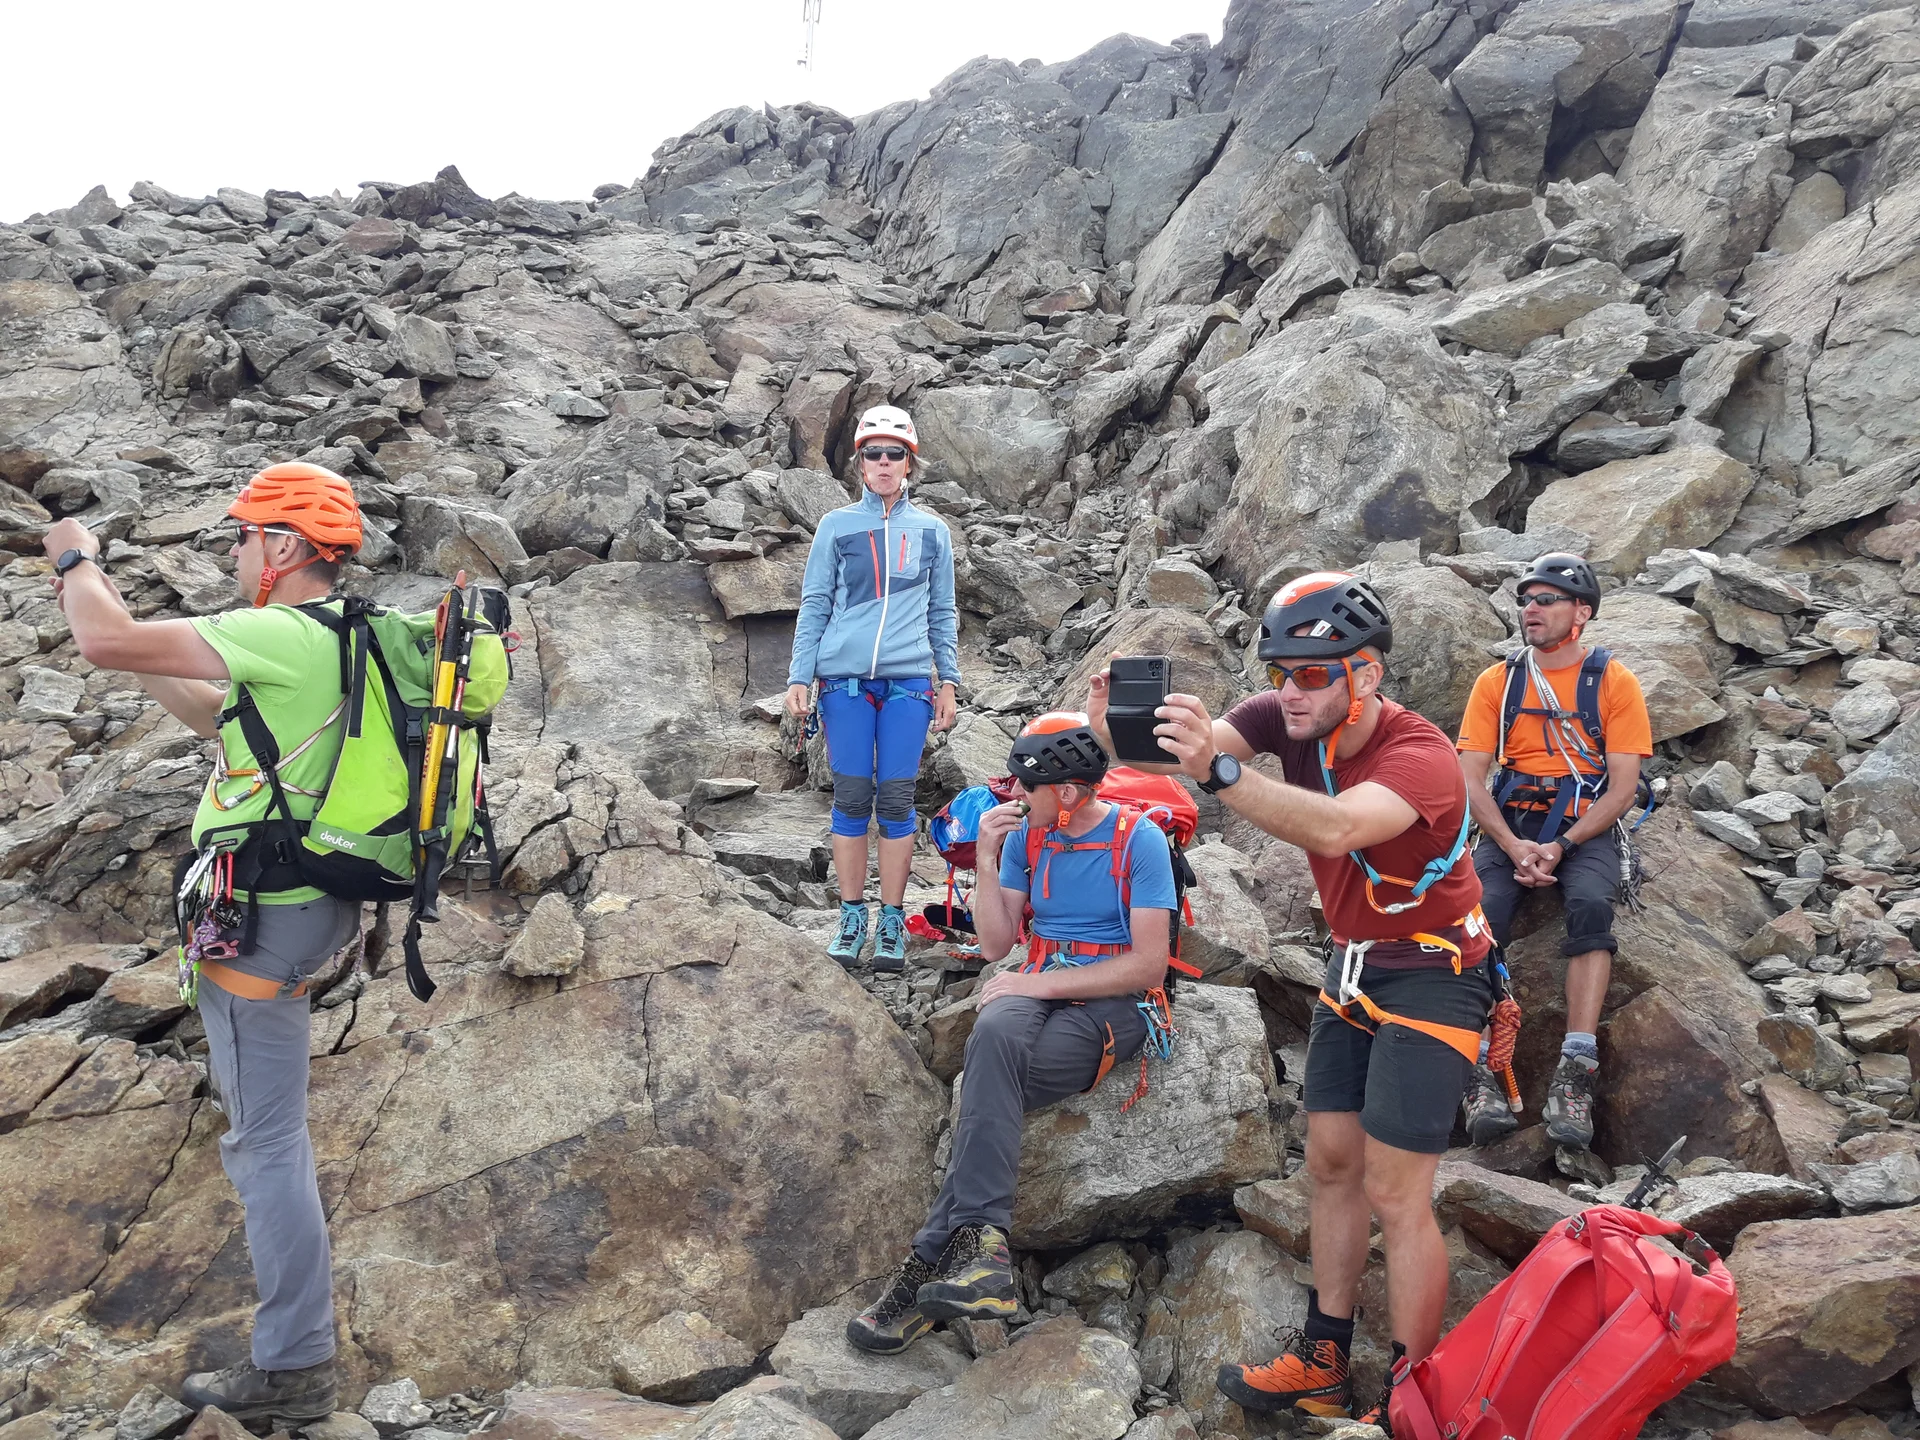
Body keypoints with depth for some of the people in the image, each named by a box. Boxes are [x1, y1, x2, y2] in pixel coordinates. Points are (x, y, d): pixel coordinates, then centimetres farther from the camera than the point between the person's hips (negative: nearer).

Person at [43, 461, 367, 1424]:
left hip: (263, 919, -9)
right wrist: (112, 626, 22)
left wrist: (77, 562, -1)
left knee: (266, 1142, -1)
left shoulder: (283, 638, -20)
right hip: (318, 900, 9)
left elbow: (104, 643, -22)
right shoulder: (343, 639, 10)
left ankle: (291, 1371, 10)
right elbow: (214, 718, 23)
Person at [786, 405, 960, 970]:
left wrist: (948, 681, 8)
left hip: (908, 680, 0)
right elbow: (814, 606, 9)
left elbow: (942, 613, 15)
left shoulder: (932, 531, 12)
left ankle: (893, 923, 9)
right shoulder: (836, 526, 9)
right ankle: (852, 918, 12)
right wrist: (798, 678, 1)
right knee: (851, 799, 0)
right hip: (845, 678, 0)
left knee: (896, 799, -1)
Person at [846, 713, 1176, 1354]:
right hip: (1037, 992, 4)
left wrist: (1042, 983, -14)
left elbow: (1149, 965, -11)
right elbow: (996, 945, 8)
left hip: (1114, 1005, -4)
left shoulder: (1139, 840, -7)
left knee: (990, 1083, -31)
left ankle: (931, 1260, -26)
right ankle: (981, 1248, -36)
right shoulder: (1027, 834, 9)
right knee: (994, 1034, -34)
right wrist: (988, 860, -4)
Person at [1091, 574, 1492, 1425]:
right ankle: (1322, 1361, 25)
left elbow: (1335, 828, -48)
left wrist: (1216, 771, -60)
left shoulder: (1418, 756, -28)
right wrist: (1118, 727, -46)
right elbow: (1196, 740, -24)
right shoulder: (1290, 718, -8)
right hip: (1353, 967, 7)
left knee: (1394, 1195, -5)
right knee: (1331, 1163, 11)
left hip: (1431, 976, -7)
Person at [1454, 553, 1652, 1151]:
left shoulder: (1614, 681, 4)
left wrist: (1560, 847, -16)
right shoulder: (1497, 681, 10)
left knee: (1590, 903, -34)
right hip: (1509, 825, 1)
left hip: (1585, 826, -1)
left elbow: (1622, 787, -2)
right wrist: (1512, 846, -14)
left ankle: (1576, 1069, -34)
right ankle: (1481, 1071, -30)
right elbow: (1471, 778, 3)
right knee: (1481, 911, -28)